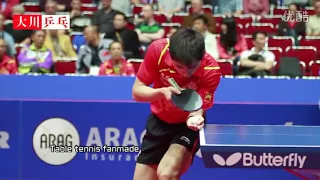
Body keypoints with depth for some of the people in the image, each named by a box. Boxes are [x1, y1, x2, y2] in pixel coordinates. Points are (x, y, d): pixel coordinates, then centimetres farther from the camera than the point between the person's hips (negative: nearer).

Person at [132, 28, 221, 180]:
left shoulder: (211, 70, -28)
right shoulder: (158, 50, -24)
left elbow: (198, 108, -26)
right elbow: (137, 91, -15)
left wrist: (195, 118, -49)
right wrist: (162, 91, -34)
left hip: (188, 126, -3)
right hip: (159, 122, 3)